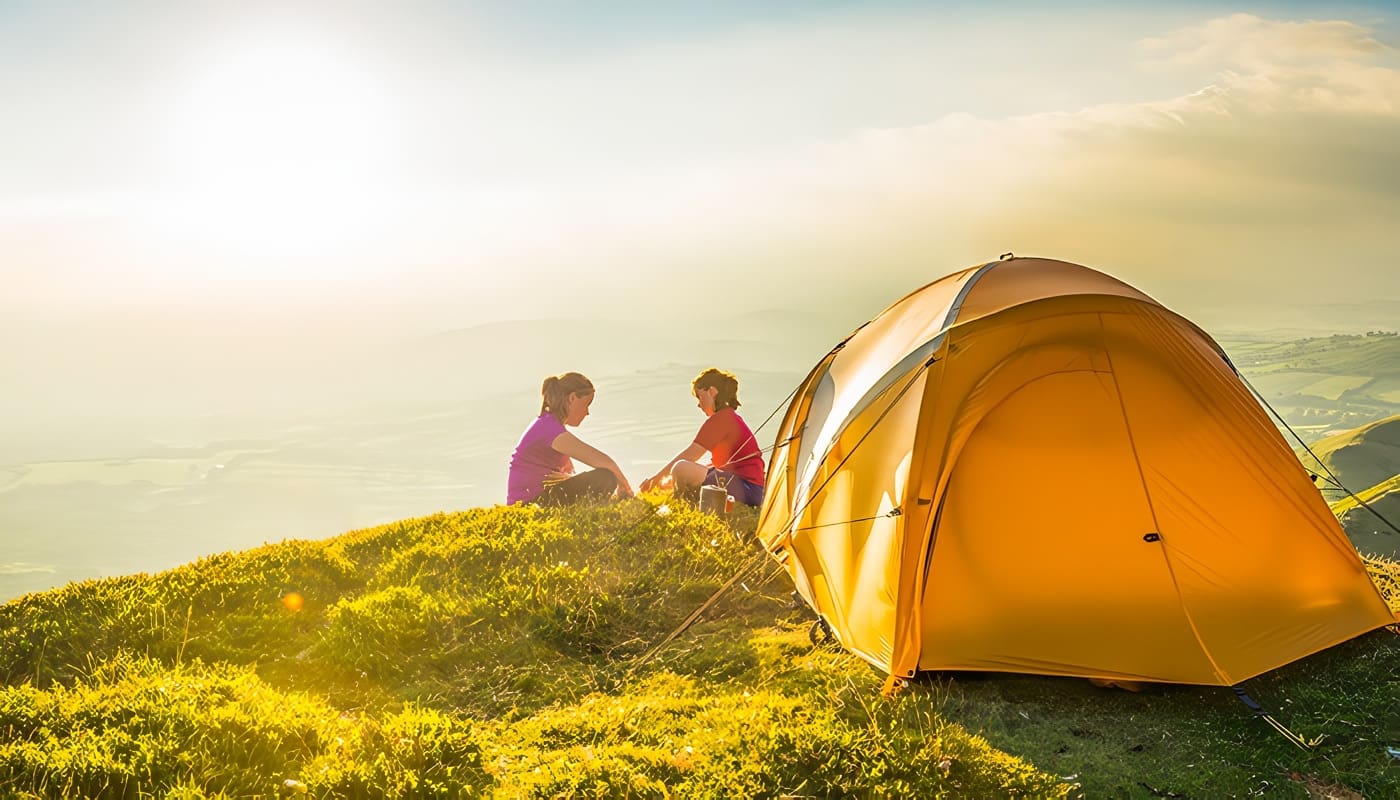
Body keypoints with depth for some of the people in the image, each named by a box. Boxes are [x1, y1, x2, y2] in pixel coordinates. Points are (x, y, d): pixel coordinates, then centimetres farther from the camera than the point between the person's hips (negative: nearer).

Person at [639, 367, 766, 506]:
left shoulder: (719, 419, -10)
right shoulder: (732, 417, 21)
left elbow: (688, 455, -10)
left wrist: (657, 477, 1)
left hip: (745, 489, -11)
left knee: (681, 469, -22)